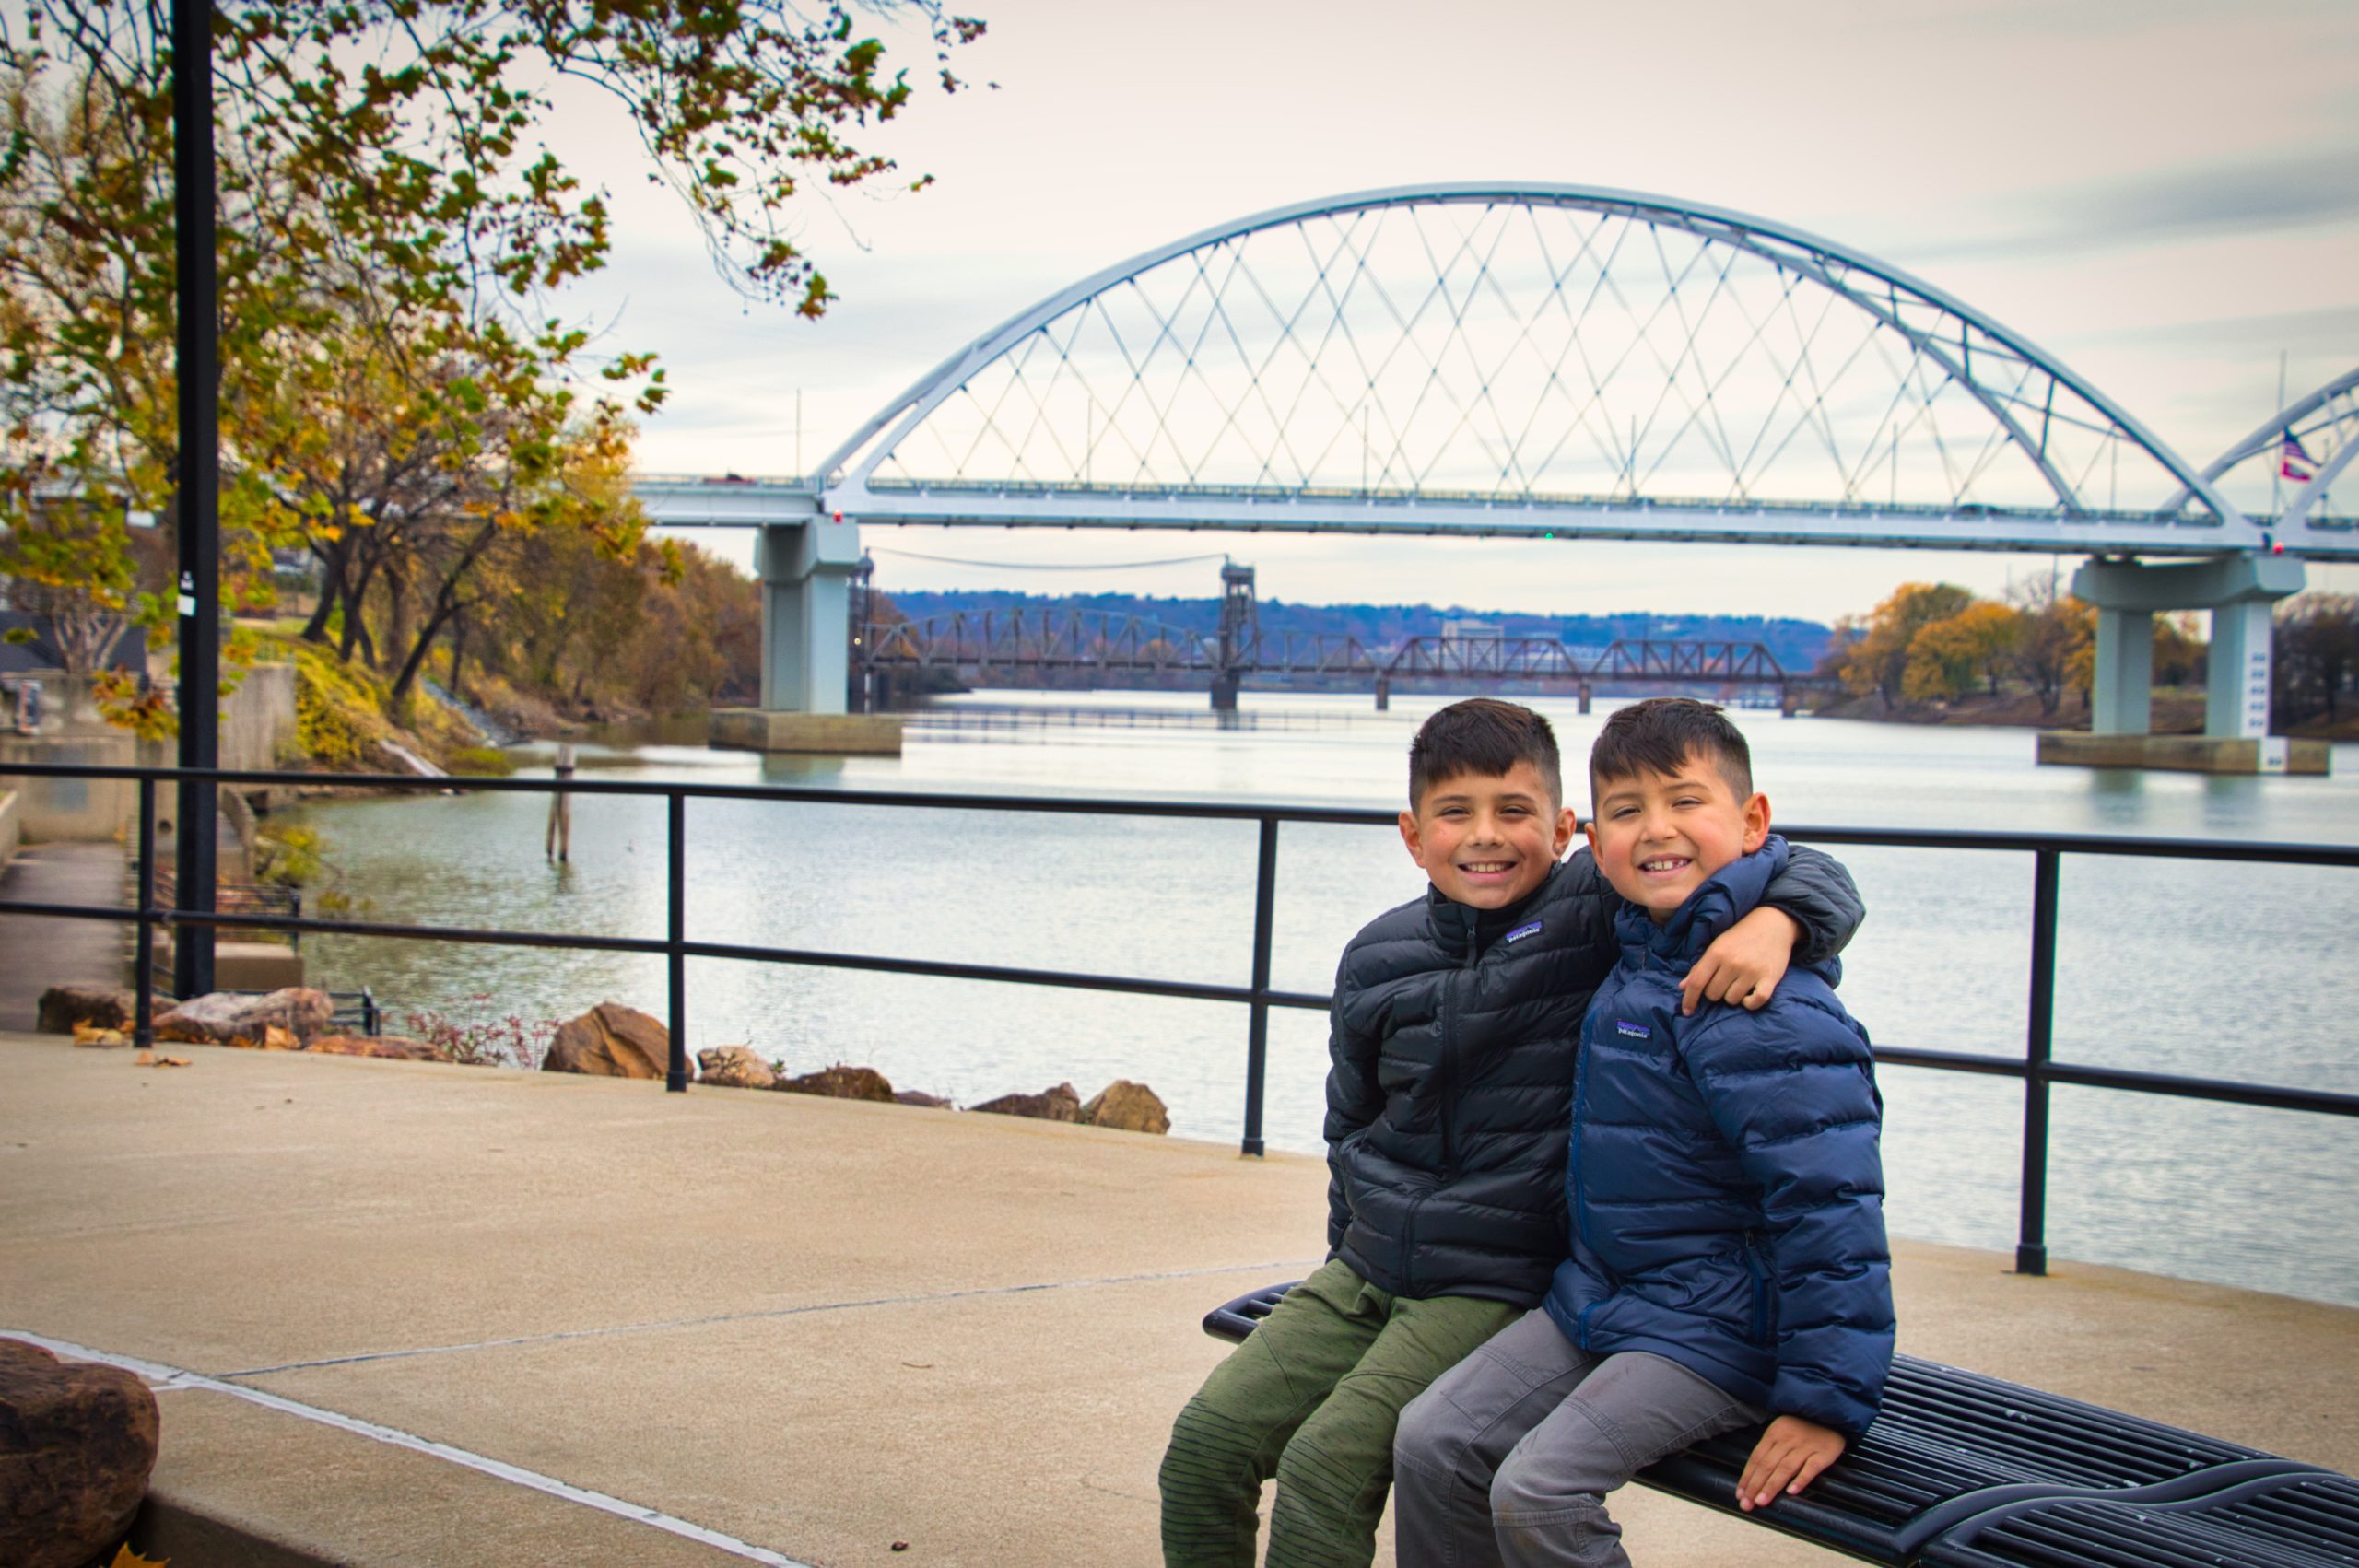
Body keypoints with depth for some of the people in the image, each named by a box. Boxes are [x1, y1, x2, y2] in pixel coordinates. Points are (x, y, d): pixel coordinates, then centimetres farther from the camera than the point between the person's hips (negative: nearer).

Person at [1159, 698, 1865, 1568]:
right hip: (1364, 1269, 5)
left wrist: (1772, 924, -32)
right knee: (1205, 1443, -4)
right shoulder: (1379, 957, 5)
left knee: (1326, 1465, -21)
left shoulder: (1598, 913, -9)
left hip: (1499, 1285, -5)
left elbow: (1814, 878, -10)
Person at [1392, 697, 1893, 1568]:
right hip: (1596, 1299, 9)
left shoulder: (1764, 1005, -23)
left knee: (1538, 1491, -22)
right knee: (1432, 1441, 0)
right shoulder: (1638, 949, 5)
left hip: (1713, 1331, -9)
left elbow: (1828, 1197, -25)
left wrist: (1827, 1399, -24)